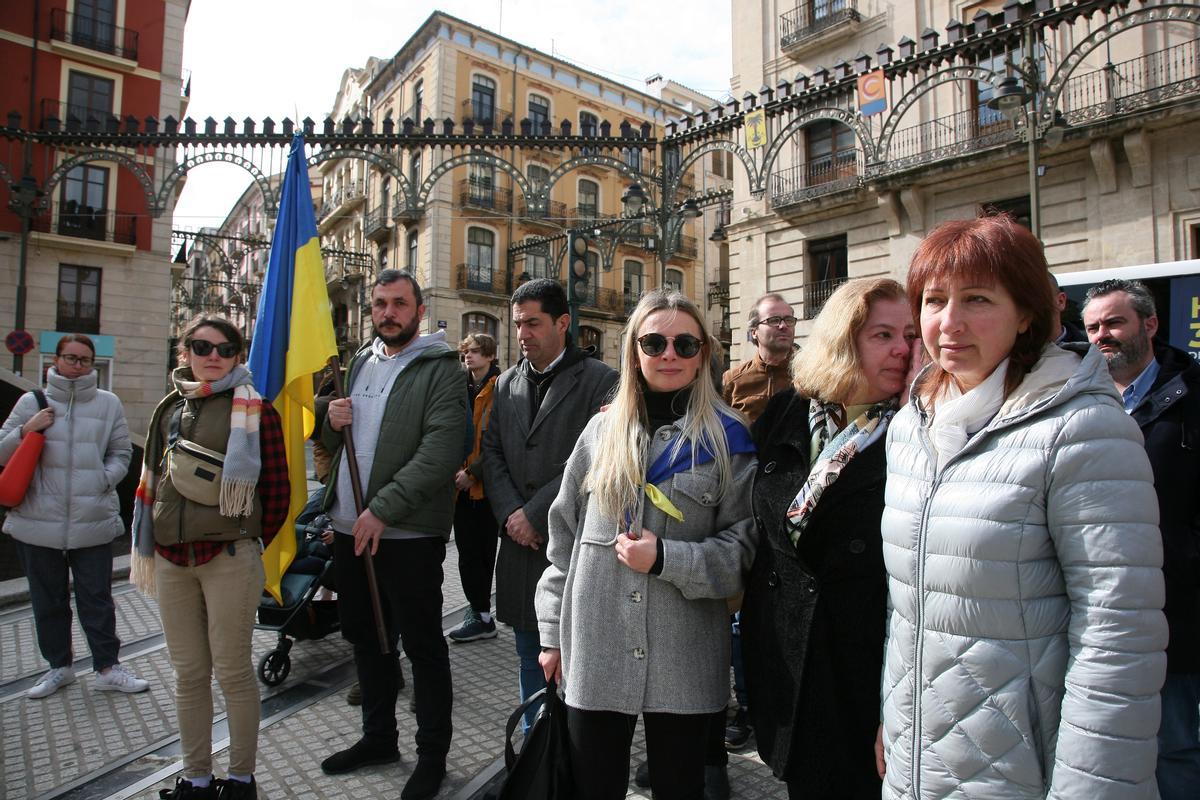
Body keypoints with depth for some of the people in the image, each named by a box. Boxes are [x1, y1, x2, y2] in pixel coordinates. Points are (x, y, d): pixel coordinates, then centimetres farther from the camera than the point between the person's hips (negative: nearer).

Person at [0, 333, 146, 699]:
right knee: (48, 600, 14)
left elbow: (121, 453, 9)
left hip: (93, 521, -1)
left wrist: (103, 480, -8)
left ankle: (108, 668, 15)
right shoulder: (32, 402, 5)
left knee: (97, 599, 5)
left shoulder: (108, 403, 3)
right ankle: (59, 666, 30)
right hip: (37, 522, 1)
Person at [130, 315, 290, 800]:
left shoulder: (254, 410, -6)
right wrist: (151, 546, 14)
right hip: (171, 560, 5)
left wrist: (250, 542, 2)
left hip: (229, 558, -5)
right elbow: (152, 482, 17)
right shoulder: (169, 409, 11)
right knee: (188, 673, 14)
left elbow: (277, 487, -5)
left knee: (232, 672, 4)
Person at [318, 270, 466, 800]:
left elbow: (441, 453, -20)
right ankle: (378, 736, 40)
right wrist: (332, 423, -2)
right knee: (365, 636, 20)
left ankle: (433, 753, 24)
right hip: (349, 526, 8)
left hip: (408, 532, -7)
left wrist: (381, 510, -23)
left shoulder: (440, 369, -9)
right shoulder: (360, 363, 14)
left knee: (423, 645, 5)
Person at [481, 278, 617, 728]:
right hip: (520, 540, 6)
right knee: (530, 655, 19)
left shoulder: (599, 381, -8)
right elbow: (491, 452, 9)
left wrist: (535, 514, -15)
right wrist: (510, 513, -5)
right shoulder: (507, 382, 11)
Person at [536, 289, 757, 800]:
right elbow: (564, 536, 8)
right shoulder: (602, 431, 4)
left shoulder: (727, 439, -1)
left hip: (684, 657, -1)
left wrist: (665, 558, -16)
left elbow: (742, 548, -2)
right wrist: (553, 633, 8)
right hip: (596, 649, 2)